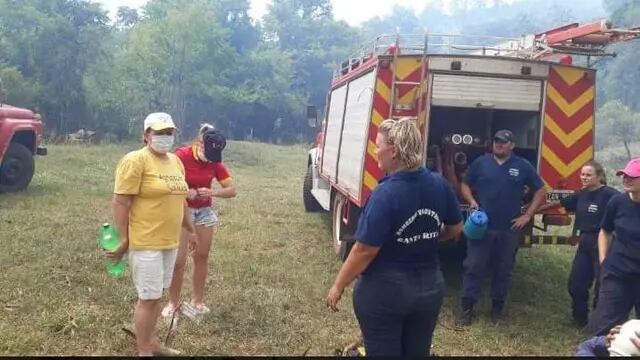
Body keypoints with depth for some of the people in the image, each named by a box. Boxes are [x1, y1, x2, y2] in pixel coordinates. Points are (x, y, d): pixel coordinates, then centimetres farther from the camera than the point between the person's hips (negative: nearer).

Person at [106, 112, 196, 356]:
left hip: (169, 242, 8)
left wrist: (190, 230, 23)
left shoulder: (175, 162, 11)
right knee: (149, 297, -2)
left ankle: (150, 342, 30)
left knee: (156, 295, 16)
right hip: (145, 242, -7)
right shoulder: (135, 161, -13)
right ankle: (143, 352, 12)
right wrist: (122, 240, -16)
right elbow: (120, 202, -15)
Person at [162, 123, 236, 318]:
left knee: (202, 257, 10)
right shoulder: (181, 155, -17)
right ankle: (173, 302, 12)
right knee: (179, 261, -4)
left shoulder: (215, 162, -5)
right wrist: (185, 192, -29)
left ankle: (197, 300, 23)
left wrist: (212, 193, -22)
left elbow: (231, 190, -5)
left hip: (205, 211, 4)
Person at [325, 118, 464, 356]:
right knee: (418, 352, 21)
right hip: (430, 288, 6)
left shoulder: (385, 194, -24)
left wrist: (338, 286, -9)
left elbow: (365, 250, -22)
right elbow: (455, 228, 9)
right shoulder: (440, 185, -5)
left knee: (382, 353, 12)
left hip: (384, 292, -5)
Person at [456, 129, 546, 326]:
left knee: (503, 270, 10)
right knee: (473, 267, -2)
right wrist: (472, 201, -8)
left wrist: (527, 216, 1)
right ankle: (467, 308, 5)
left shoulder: (523, 166, 2)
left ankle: (498, 307, 23)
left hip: (509, 229, 1)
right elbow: (465, 185, 12)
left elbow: (540, 191, 8)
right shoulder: (480, 162, 2)